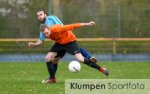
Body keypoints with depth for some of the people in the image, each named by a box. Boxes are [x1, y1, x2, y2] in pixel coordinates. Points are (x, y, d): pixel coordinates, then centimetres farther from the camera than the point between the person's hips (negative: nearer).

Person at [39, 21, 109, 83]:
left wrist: (87, 24, -28)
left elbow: (71, 27, -31)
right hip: (59, 43, 6)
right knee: (48, 58, -6)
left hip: (70, 41, -6)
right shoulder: (46, 34, -15)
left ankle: (101, 69, -8)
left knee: (80, 59, -20)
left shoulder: (56, 29, -35)